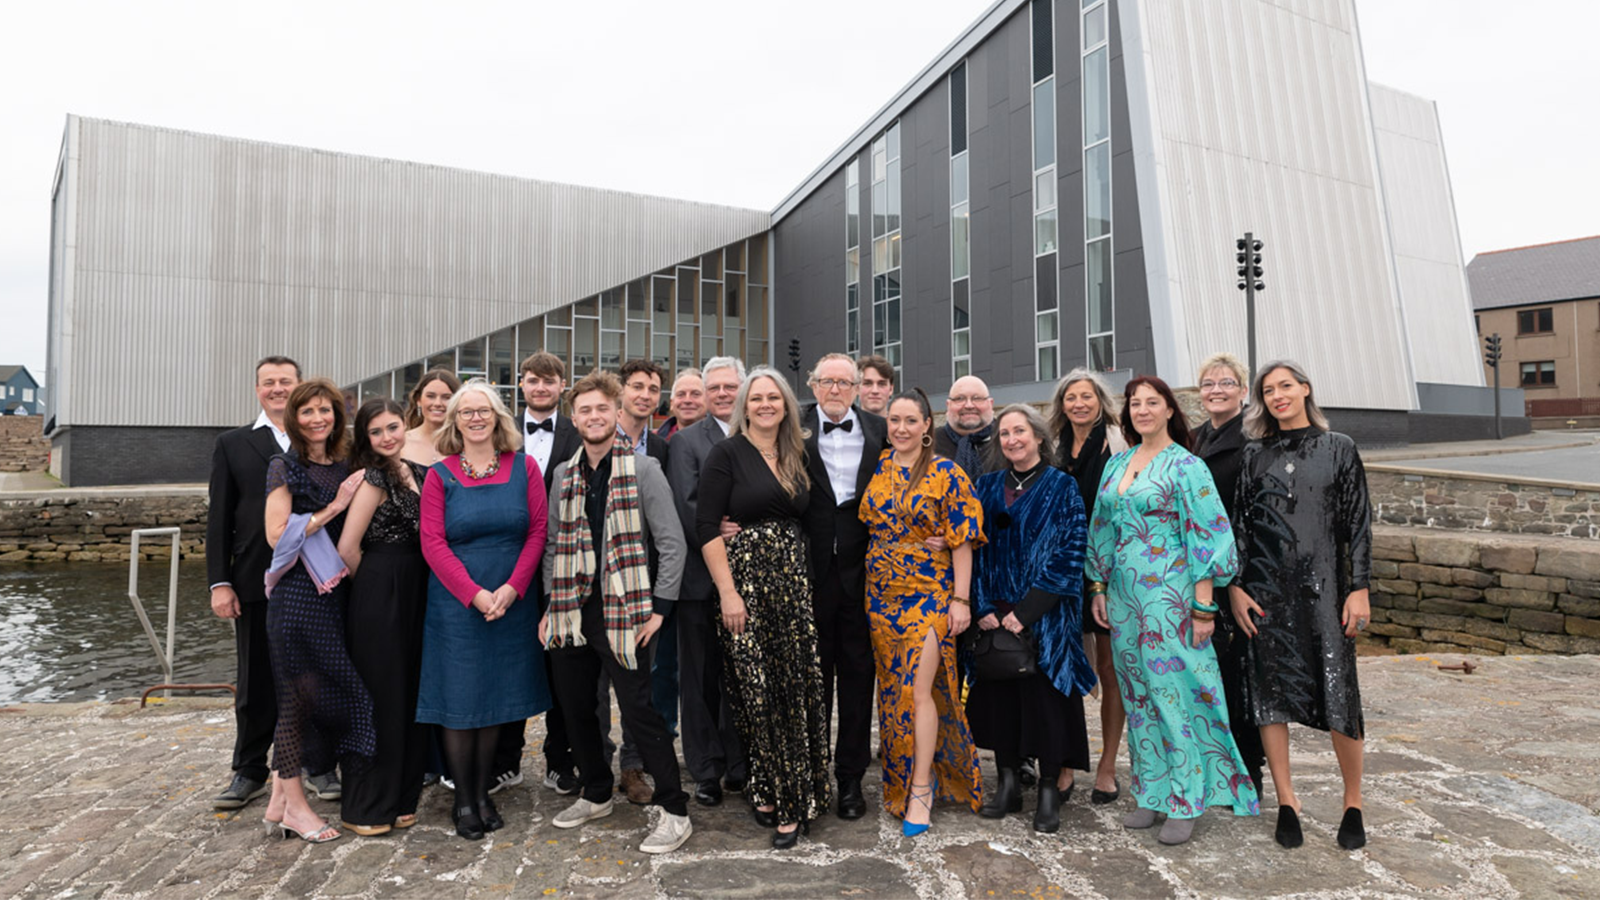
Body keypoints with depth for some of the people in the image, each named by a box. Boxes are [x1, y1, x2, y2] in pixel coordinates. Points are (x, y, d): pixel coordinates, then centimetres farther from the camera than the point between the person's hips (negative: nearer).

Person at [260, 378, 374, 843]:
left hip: (333, 593, 6)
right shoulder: (285, 468, -4)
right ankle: (294, 805, 13)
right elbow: (278, 534, -13)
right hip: (297, 593, -6)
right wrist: (334, 506, -14)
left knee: (299, 698, 11)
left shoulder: (343, 469, 13)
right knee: (299, 694, 1)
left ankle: (280, 799, 23)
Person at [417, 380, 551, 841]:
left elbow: (537, 531, -1)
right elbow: (432, 543, -5)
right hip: (456, 604, -1)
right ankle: (463, 799, 19)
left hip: (512, 602, 2)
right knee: (459, 700, 4)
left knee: (497, 697, 10)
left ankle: (483, 793, 24)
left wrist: (512, 588, -12)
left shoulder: (523, 468, 2)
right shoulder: (440, 475, 0)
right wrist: (475, 594, -15)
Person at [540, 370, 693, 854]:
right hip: (571, 610, 6)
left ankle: (675, 812, 7)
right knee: (574, 706, 14)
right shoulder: (564, 474, 10)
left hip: (624, 611, -6)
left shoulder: (643, 469, -7)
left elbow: (672, 544, -7)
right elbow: (554, 545, 15)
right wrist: (550, 607, 10)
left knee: (638, 710, -6)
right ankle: (596, 795, 34)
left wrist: (658, 609, -11)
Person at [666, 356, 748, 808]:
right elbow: (686, 508, -10)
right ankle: (706, 771, 20)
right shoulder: (687, 441, 0)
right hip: (702, 580, -2)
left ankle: (740, 766, 26)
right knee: (701, 678, 7)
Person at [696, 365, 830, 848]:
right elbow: (706, 526, -9)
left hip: (793, 581, 5)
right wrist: (727, 592, -15)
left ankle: (792, 796, 18)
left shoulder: (797, 456, 14)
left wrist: (803, 577, 4)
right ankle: (768, 791, 17)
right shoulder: (727, 454, -3)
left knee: (798, 690, 4)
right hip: (745, 578, -5)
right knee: (758, 692, 0)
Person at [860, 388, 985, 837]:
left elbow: (962, 541, -6)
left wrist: (961, 599, -11)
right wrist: (863, 589, 8)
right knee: (894, 688, 10)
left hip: (929, 592, -4)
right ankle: (906, 775, 26)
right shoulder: (875, 469, 7)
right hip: (881, 593, 4)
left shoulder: (946, 474, -5)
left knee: (918, 687, -8)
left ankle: (921, 789, 4)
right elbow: (863, 527, 14)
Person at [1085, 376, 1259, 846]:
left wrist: (1203, 606, -14)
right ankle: (1152, 793, 23)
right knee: (1138, 694, 11)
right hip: (1124, 593, 6)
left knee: (1175, 693, -2)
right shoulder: (1116, 464, 11)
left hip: (1168, 594, -6)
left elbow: (1208, 535, -11)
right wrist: (1099, 588, 13)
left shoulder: (1185, 465, -8)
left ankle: (1185, 802, 11)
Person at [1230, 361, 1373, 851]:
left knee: (1339, 694, -2)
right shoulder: (1255, 455, 8)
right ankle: (1286, 802, 16)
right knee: (1270, 691, 3)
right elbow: (1239, 523, 6)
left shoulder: (1339, 448, 5)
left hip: (1323, 585, -1)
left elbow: (1358, 521, 3)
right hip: (1266, 589, 2)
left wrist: (1359, 588, -4)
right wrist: (1234, 586, -1)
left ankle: (1353, 803, 17)